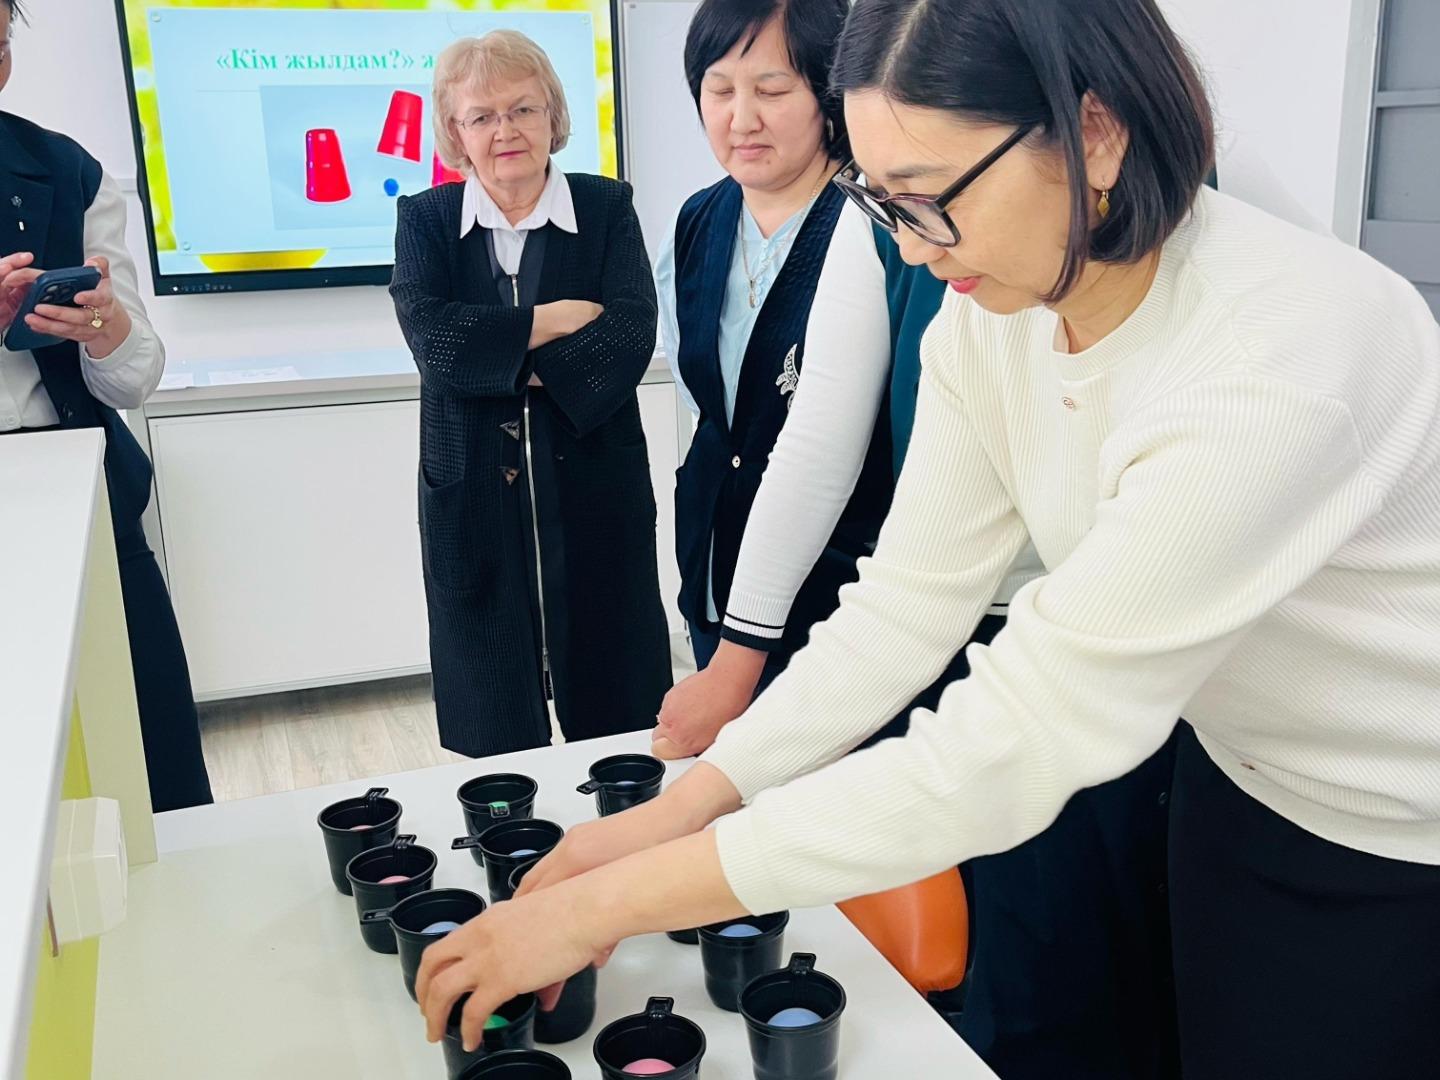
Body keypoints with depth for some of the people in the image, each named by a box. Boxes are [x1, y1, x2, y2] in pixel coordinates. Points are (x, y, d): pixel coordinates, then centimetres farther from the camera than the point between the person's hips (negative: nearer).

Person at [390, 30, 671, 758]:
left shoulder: (607, 208, 4)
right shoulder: (424, 220, 6)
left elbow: (628, 340, -11)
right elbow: (432, 338, -12)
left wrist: (502, 356, -14)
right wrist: (558, 318, -12)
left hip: (593, 494, 0)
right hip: (475, 503, 1)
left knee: (615, 725, 8)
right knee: (497, 737, 9)